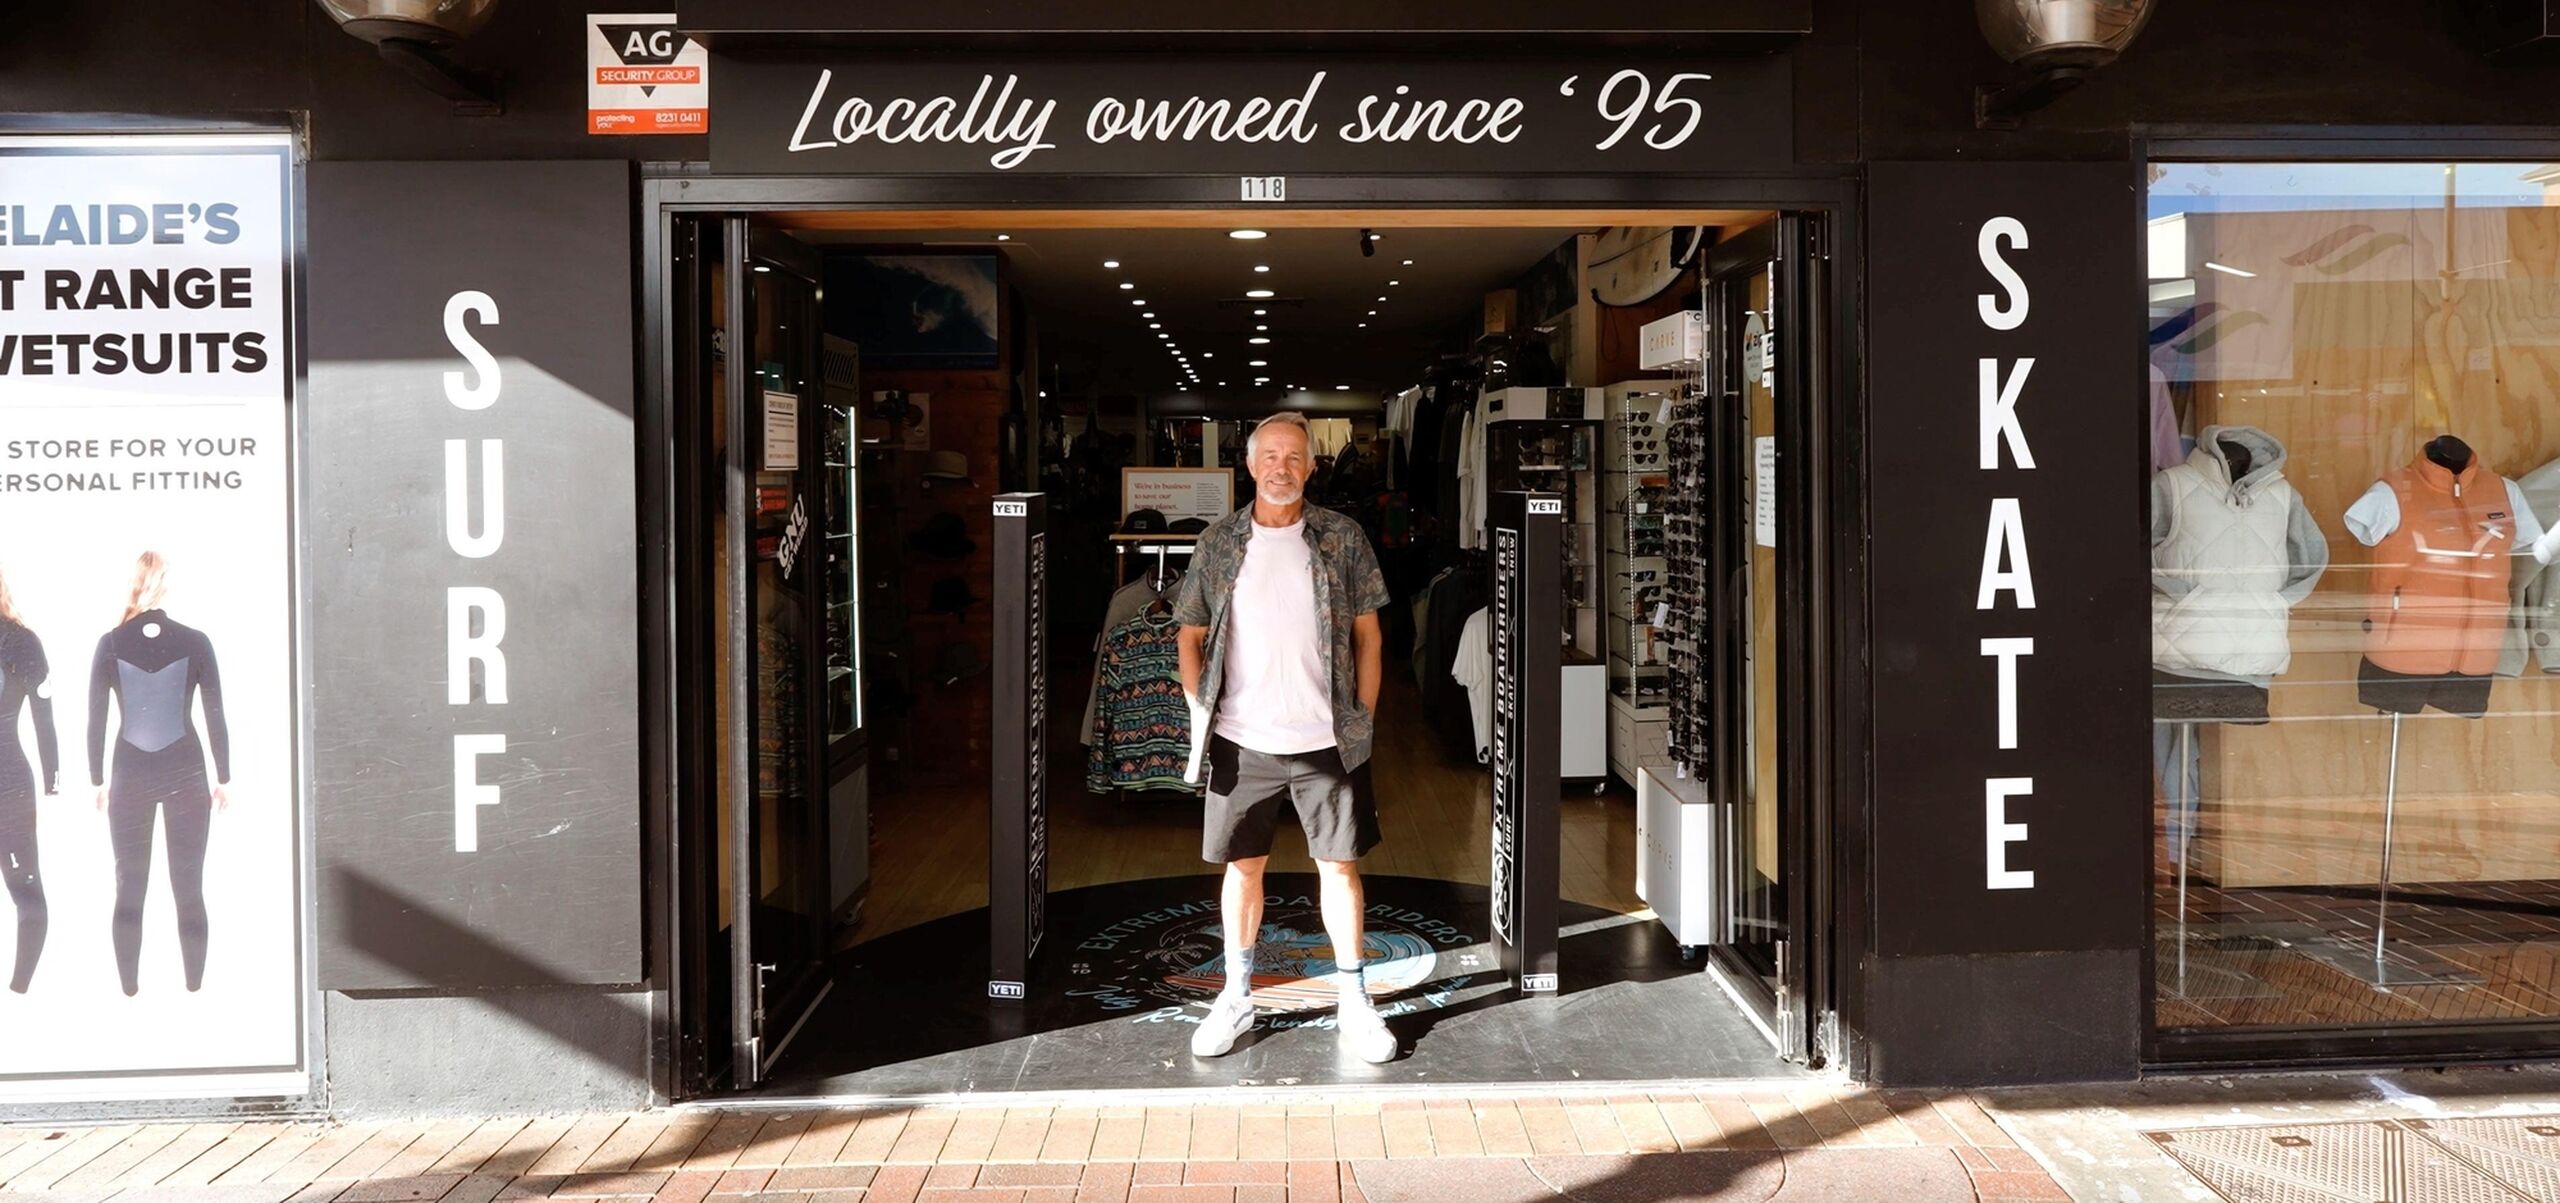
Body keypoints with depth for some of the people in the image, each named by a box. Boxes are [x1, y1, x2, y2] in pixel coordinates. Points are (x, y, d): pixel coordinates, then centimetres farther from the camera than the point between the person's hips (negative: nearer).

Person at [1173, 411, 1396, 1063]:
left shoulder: (1342, 538, 1)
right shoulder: (1218, 542, 4)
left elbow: (1367, 634, 4)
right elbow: (1192, 636, 9)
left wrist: (1364, 717, 0)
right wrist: (1199, 711, 0)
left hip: (1326, 739, -1)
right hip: (1242, 739, 1)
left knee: (1340, 864, 6)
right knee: (1243, 865, 10)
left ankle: (1353, 1003, 18)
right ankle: (1236, 998, 23)